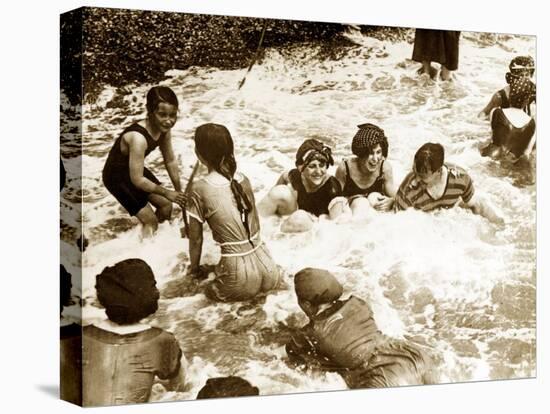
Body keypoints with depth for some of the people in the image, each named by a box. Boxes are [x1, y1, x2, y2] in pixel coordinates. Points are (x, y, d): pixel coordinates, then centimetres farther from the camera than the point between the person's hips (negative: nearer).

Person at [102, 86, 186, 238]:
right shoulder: (138, 138, -40)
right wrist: (166, 192, -21)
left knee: (166, 205, 13)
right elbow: (137, 180, -32)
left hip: (134, 169, 7)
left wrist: (179, 191, 4)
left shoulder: (163, 128, -16)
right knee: (150, 220, -3)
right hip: (117, 176, -7)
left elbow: (170, 161, 0)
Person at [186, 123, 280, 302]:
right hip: (266, 265, 6)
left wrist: (195, 268, 17)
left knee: (212, 291, 26)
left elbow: (196, 239, -1)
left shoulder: (199, 189, -11)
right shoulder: (243, 179, 4)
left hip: (242, 277, -5)